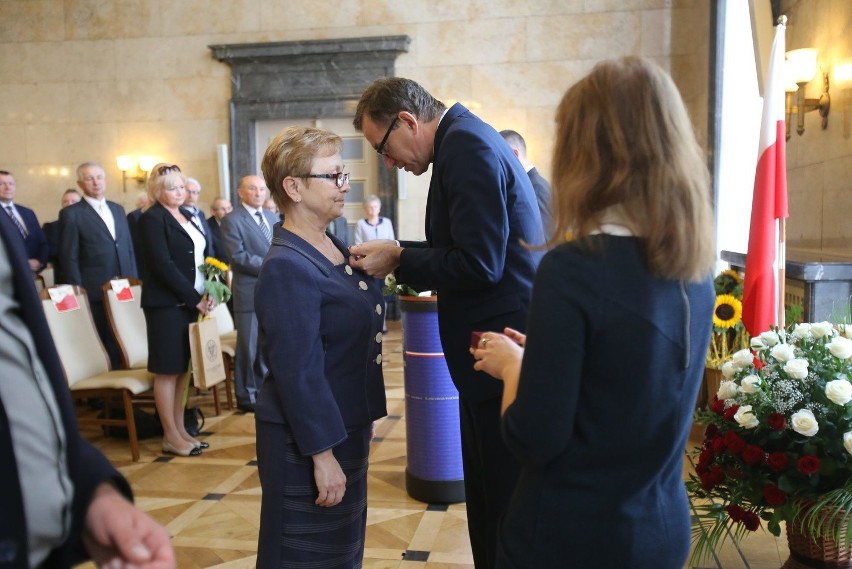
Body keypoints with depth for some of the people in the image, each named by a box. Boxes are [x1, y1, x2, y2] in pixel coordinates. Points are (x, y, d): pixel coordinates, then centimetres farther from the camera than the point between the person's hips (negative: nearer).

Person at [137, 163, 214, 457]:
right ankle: (171, 437, 10)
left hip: (190, 302, 7)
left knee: (182, 368, 12)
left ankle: (181, 430, 22)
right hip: (166, 304, -7)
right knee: (167, 370, 1)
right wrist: (196, 299, -15)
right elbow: (163, 265, -16)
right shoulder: (152, 219, -9)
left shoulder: (187, 215, 14)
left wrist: (208, 293, 0)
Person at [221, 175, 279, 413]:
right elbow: (238, 256, -15)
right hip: (250, 292, -6)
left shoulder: (273, 218, 16)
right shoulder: (232, 220, -5)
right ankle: (246, 395, 15)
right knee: (249, 346, 2)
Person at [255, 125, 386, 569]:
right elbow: (298, 373, -23)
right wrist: (322, 453, -20)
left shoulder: (332, 245, 5)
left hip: (345, 426, 9)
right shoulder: (287, 266, -22)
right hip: (308, 440, -8)